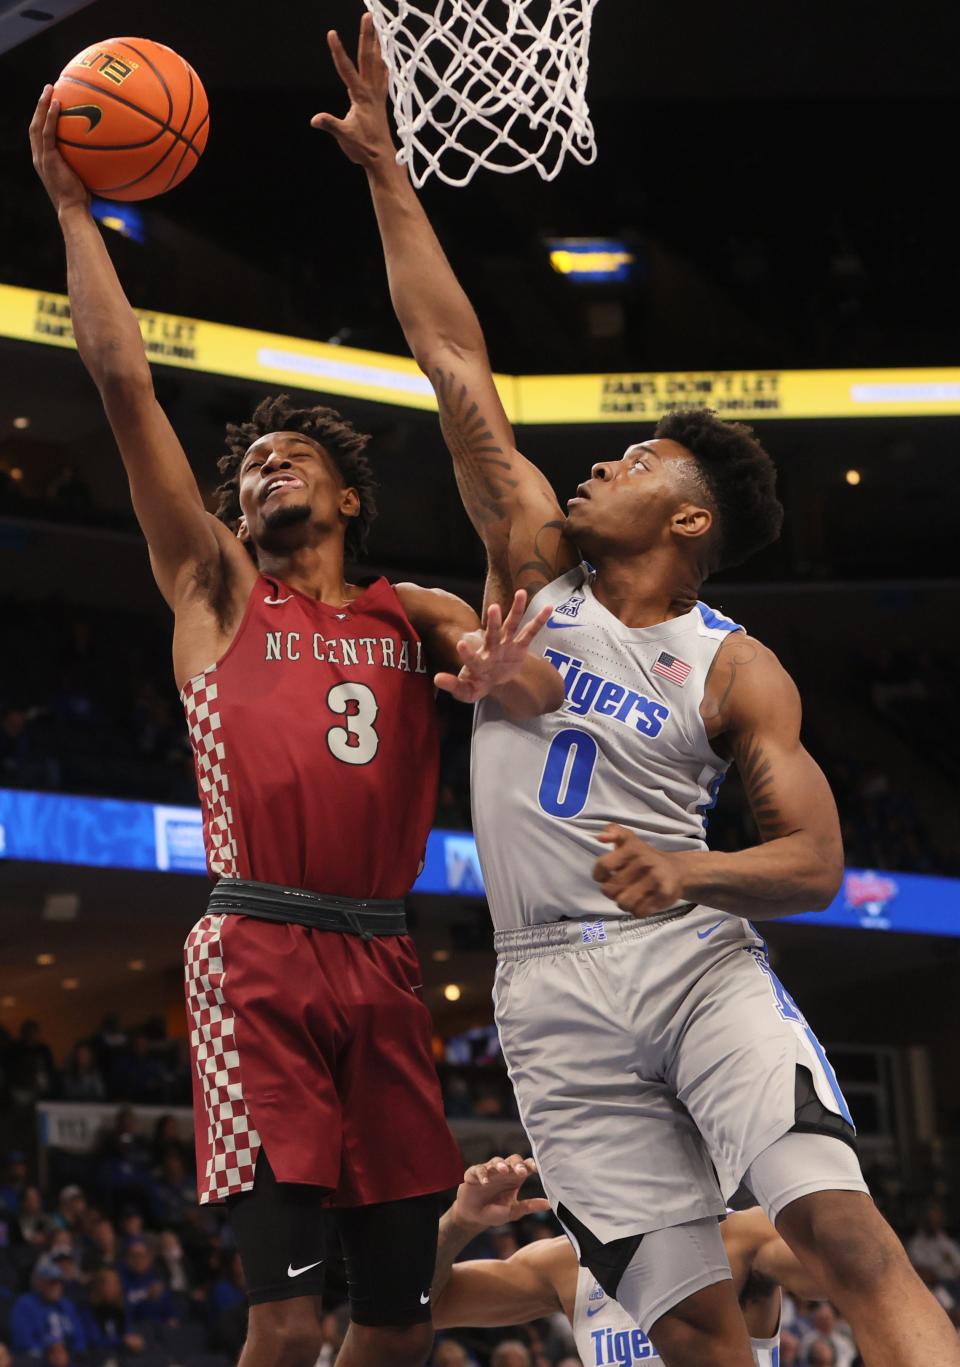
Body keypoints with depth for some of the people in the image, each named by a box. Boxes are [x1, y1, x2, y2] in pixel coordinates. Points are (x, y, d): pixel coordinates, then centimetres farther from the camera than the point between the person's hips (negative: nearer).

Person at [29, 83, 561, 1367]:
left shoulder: (414, 616, 19)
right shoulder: (215, 590, 13)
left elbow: (537, 677, 1)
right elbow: (124, 383, 6)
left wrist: (514, 675, -23)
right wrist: (73, 209, 5)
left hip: (382, 968, 3)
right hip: (260, 958, -3)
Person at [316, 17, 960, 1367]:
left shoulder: (738, 671, 3)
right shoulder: (537, 561, 11)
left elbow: (814, 861, 0)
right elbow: (456, 366, 8)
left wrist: (693, 872, -20)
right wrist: (384, 169, 6)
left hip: (693, 954, -2)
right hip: (551, 989, 2)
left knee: (842, 1225, -24)